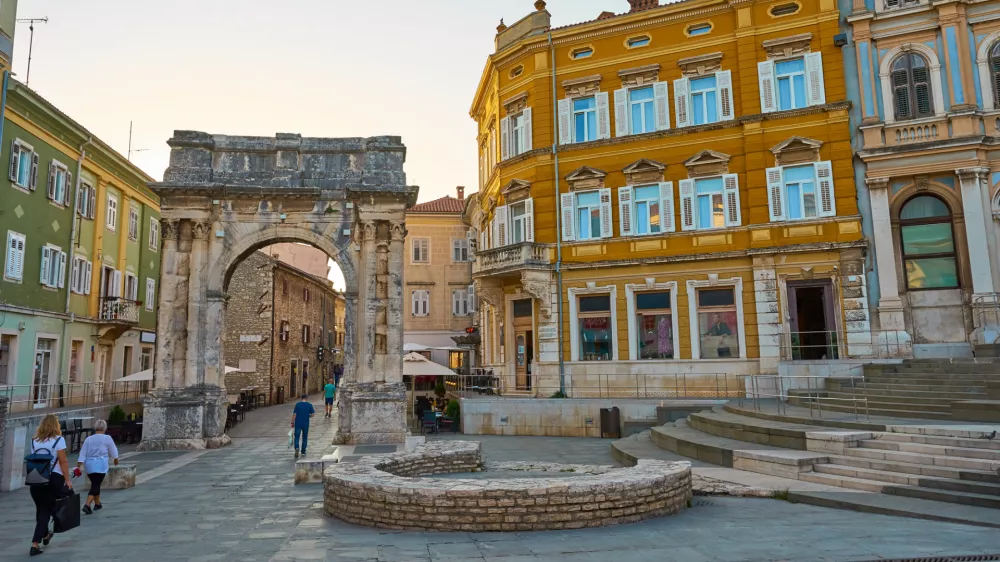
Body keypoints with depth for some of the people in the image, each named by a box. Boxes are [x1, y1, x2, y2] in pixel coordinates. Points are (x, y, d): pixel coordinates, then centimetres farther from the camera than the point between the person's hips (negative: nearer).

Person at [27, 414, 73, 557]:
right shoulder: (58, 440, -6)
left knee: (40, 508, 19)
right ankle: (35, 544, -2)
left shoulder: (34, 441, 10)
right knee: (46, 510, 3)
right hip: (54, 478, -5)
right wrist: (67, 480, -8)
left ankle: (45, 535, 38)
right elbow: (63, 461, -10)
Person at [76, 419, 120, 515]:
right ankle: (87, 505, -18)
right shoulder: (107, 438, -4)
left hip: (89, 465, 5)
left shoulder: (88, 439, 7)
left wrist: (78, 466, 5)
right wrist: (116, 460, 24)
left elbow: (82, 454, 3)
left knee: (95, 484, 20)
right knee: (96, 485, -4)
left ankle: (97, 503, 31)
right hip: (100, 465, -5)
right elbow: (113, 451, 5)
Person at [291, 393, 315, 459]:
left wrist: (292, 423, 3)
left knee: (297, 437, 5)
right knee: (304, 437, 13)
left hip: (298, 423, -1)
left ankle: (297, 448, -19)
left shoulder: (297, 404, -4)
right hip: (306, 424, 1)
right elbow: (313, 414, -3)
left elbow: (294, 414, -5)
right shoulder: (309, 405, -3)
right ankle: (303, 452, 17)